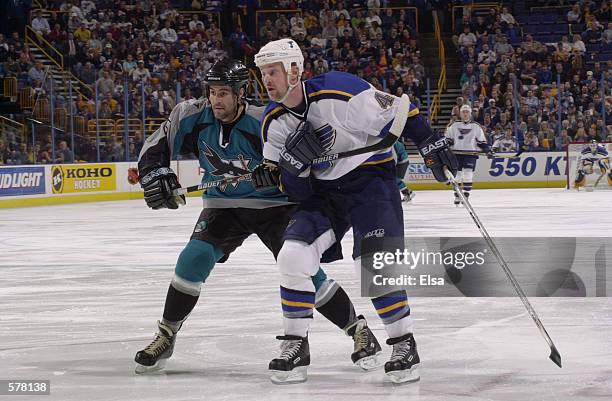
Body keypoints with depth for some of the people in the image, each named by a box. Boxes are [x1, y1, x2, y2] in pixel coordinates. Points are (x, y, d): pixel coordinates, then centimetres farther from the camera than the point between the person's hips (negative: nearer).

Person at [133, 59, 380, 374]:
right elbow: (157, 145, -2)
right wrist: (154, 173, -17)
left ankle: (360, 331, 0)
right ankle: (165, 338, 0)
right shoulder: (193, 117, -12)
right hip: (224, 205, 3)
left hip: (274, 203, -3)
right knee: (194, 259, -15)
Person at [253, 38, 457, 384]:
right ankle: (295, 347, 0)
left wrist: (432, 145, -13)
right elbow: (297, 190, -1)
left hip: (372, 177, -5)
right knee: (293, 256, -12)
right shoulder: (274, 123, -2)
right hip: (324, 190, 5)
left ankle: (405, 344, -2)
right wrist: (292, 161, -21)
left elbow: (401, 110, -13)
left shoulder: (338, 90, -21)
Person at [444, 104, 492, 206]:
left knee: (468, 174, -13)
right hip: (456, 153, 1)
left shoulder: (476, 127, 5)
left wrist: (487, 150, -2)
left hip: (471, 154, -1)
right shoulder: (453, 126, 6)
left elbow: (482, 142, 9)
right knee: (456, 174, 2)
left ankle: (466, 195, -10)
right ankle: (457, 196, 14)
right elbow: (447, 139, 10)